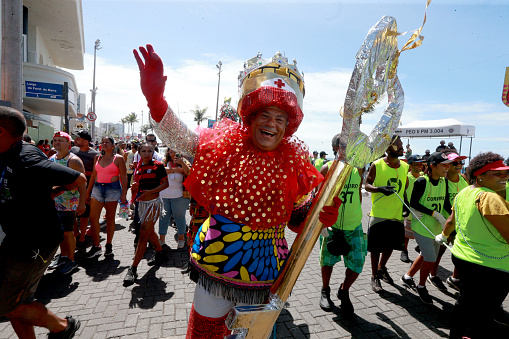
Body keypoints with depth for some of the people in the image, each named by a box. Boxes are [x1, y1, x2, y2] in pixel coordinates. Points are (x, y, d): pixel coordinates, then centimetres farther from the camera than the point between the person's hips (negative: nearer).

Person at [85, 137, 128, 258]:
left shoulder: (118, 158, -2)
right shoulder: (97, 158, 11)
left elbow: (123, 177, -5)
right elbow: (93, 175, 16)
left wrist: (124, 194, -10)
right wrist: (88, 191, 14)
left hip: (113, 189, -4)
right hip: (97, 188, 4)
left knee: (110, 218, 5)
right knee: (93, 217, -3)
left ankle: (109, 245, 19)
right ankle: (96, 247, 7)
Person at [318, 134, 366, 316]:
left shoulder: (358, 169, 4)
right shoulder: (327, 168, -7)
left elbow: (358, 194, 15)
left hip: (354, 226, 3)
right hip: (332, 224, -2)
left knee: (357, 263, 1)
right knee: (328, 260, 11)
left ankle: (344, 291, 30)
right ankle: (325, 291, 38)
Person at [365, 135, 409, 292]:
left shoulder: (405, 167, 6)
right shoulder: (376, 165, -9)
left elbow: (406, 188, 14)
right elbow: (367, 185, -6)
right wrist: (380, 189, -25)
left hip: (397, 214, 5)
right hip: (379, 213, -5)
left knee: (391, 244, 17)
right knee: (376, 247, 4)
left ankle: (382, 267, 42)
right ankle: (374, 276, 22)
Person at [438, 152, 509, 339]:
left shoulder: (462, 194, 5)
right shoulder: (489, 198, -22)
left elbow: (451, 221, 19)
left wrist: (443, 236, 37)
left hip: (462, 258, 9)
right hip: (490, 267, -9)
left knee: (465, 301, 26)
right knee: (482, 317, 7)